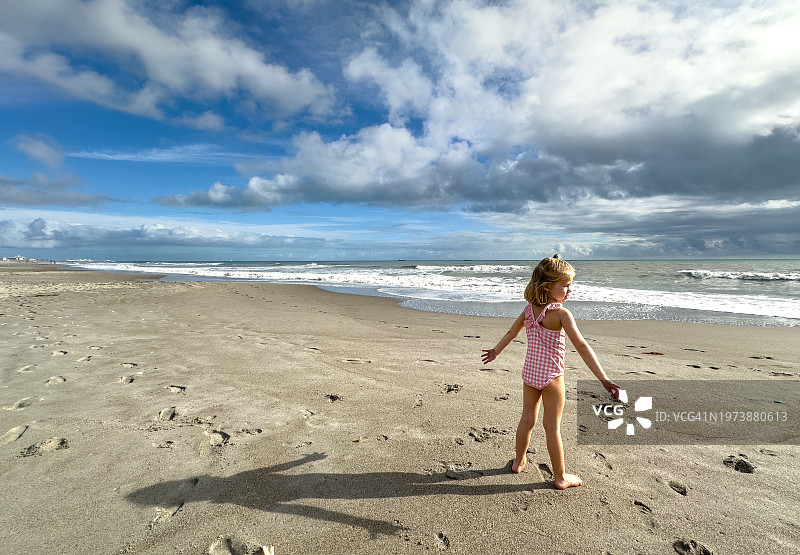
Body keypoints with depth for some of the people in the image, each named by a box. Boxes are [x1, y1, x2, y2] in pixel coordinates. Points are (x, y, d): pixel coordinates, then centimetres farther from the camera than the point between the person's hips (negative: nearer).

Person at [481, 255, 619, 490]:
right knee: (552, 426, 8)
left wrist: (496, 351, 29)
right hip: (551, 376, -6)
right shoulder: (560, 313, -20)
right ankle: (560, 477, 25)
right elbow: (581, 346, -25)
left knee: (527, 419, 20)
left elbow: (512, 332, 14)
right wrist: (603, 379, -24)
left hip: (529, 372, 6)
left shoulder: (529, 308, 0)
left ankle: (519, 461, 37)